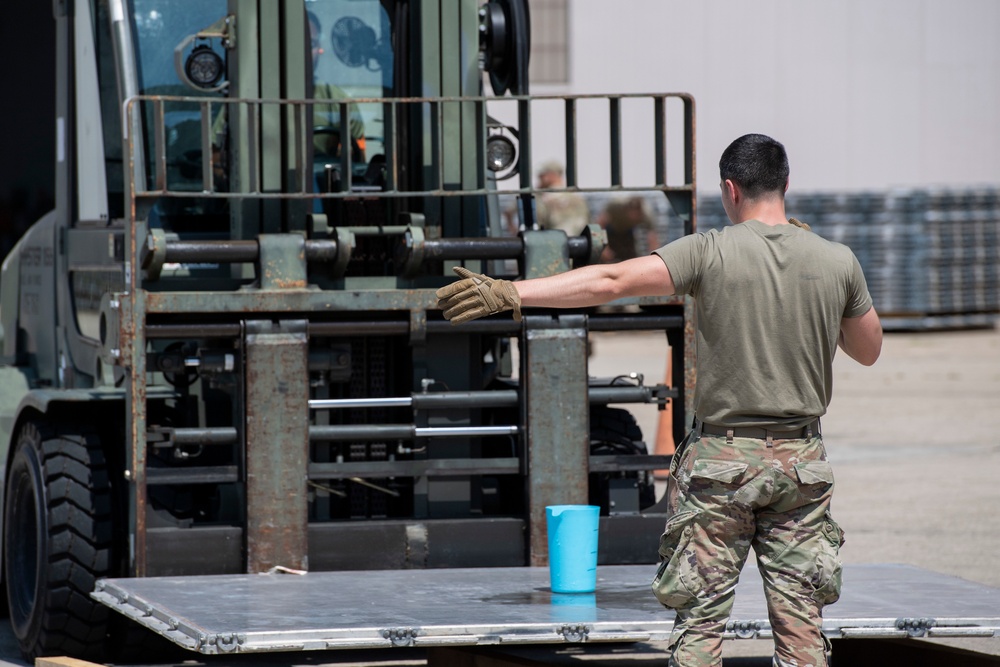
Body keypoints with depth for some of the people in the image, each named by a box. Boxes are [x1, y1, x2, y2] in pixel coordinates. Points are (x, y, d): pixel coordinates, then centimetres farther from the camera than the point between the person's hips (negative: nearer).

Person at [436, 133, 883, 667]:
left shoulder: (711, 253, -10)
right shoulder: (837, 262, 0)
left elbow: (609, 282, -16)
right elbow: (869, 350, 15)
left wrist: (509, 293, -16)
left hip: (721, 459, -3)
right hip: (801, 462, 3)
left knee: (700, 622, 2)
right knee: (801, 623, 6)